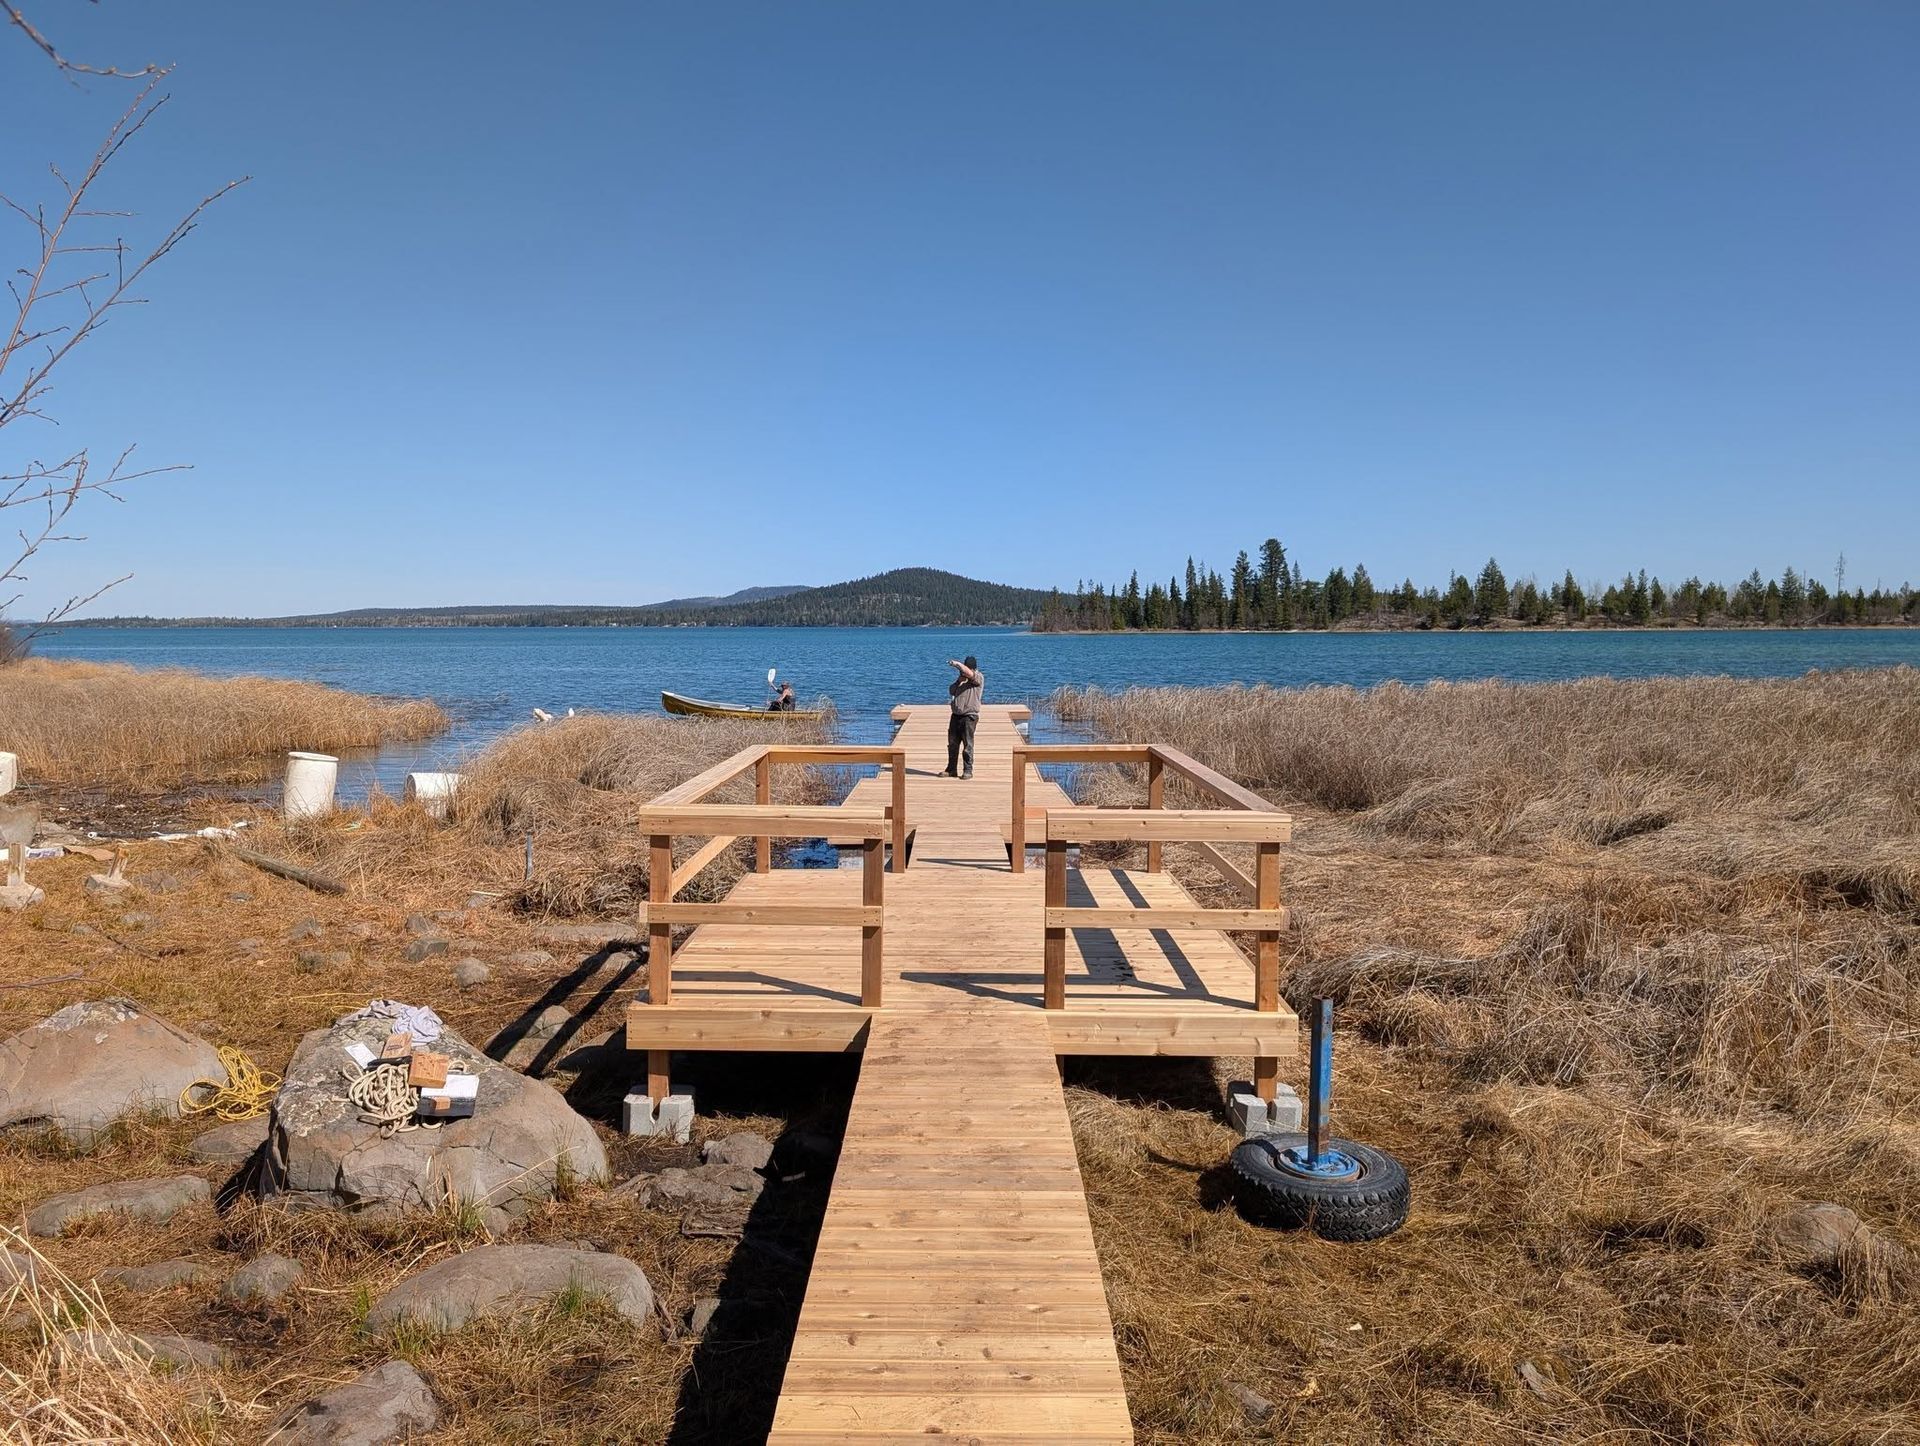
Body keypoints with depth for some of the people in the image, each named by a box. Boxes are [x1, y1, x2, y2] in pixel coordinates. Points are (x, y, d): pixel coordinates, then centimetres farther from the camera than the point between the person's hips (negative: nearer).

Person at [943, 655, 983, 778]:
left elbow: (969, 673, -24)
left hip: (969, 716, -6)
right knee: (952, 744, 7)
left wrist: (957, 663, -19)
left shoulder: (979, 677, -4)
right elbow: (951, 691, 10)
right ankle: (951, 769, 15)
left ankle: (968, 771, 4)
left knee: (967, 745, -3)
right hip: (956, 715, 6)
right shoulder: (960, 678, 15)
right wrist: (959, 680, -3)